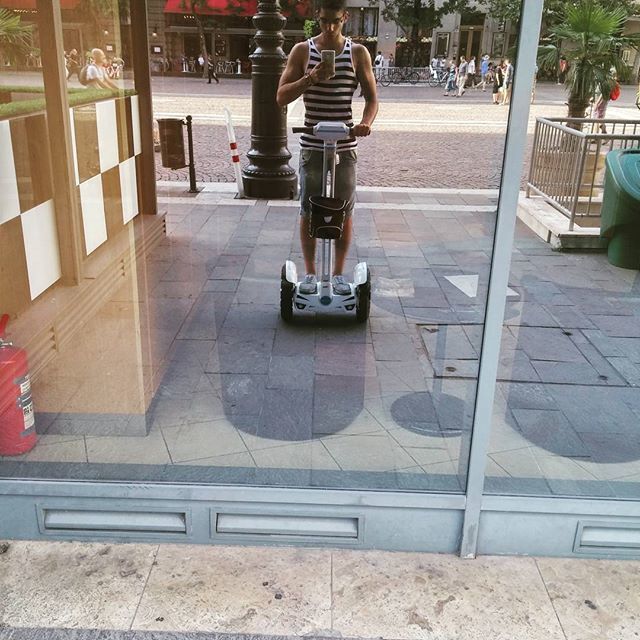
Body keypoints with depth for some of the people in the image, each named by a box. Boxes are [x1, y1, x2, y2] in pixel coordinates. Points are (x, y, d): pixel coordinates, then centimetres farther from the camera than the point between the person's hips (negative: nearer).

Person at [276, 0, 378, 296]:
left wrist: (366, 123, -20)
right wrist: (310, 78, -21)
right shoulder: (302, 50, 0)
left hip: (345, 147, 0)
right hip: (311, 146, 0)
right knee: (308, 211, 6)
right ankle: (310, 272, 21)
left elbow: (371, 98, 2)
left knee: (344, 212, 6)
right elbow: (281, 97, -5)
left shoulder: (358, 53, 1)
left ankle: (339, 273, 21)